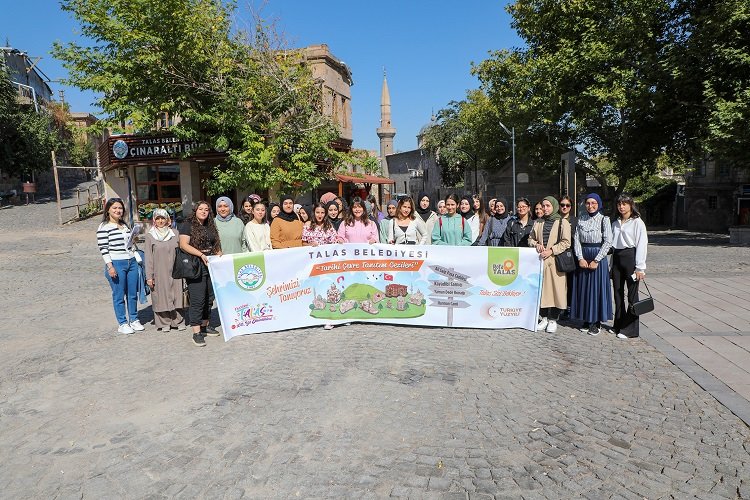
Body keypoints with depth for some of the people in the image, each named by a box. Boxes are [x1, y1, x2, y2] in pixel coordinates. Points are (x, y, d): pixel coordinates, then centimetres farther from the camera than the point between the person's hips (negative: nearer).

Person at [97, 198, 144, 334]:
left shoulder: (125, 225, 14)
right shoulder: (104, 227, -6)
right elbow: (103, 248, -10)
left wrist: (136, 259, 19)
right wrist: (110, 266, -16)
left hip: (131, 262, 6)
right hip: (116, 264, -6)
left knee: (133, 294, 10)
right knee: (119, 296, 2)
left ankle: (134, 320, 24)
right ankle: (122, 324, 12)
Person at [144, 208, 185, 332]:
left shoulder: (175, 233, 7)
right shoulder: (150, 236, 2)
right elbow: (148, 257, 0)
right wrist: (149, 276, -5)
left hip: (174, 271, 2)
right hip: (159, 273, -1)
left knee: (176, 295, 4)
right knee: (161, 297, 1)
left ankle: (178, 321, 14)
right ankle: (164, 323, 11)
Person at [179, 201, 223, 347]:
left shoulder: (210, 227, 18)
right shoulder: (188, 225, -3)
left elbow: (216, 246, 22)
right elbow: (183, 245, -13)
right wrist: (201, 254, -21)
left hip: (211, 266, 7)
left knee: (209, 298, 12)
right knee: (197, 299, -9)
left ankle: (205, 325, 25)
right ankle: (196, 332, -5)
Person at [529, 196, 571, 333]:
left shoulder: (562, 222, 0)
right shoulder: (538, 222, 12)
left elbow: (566, 242, -6)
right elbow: (531, 238, 18)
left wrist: (551, 251, -14)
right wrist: (536, 244, -3)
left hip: (555, 261, -4)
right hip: (540, 260, 4)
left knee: (555, 288, -2)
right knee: (541, 288, 5)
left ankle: (553, 319, 9)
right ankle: (543, 318, 16)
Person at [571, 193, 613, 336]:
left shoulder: (604, 219, -4)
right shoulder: (581, 219, 7)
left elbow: (608, 242, -9)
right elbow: (576, 239, 3)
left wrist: (596, 260, -14)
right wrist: (580, 258, -8)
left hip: (598, 257, -4)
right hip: (583, 257, 4)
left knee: (597, 288, 0)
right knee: (583, 288, 7)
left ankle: (597, 322, 10)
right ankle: (586, 320, 18)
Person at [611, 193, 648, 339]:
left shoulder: (637, 222, -4)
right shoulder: (615, 223, 13)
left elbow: (642, 245, -9)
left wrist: (639, 268, -13)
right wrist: (612, 264, 10)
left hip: (630, 257, -6)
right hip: (617, 258, 6)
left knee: (632, 294, -1)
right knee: (618, 293, 10)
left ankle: (630, 329, 5)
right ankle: (619, 325, 21)